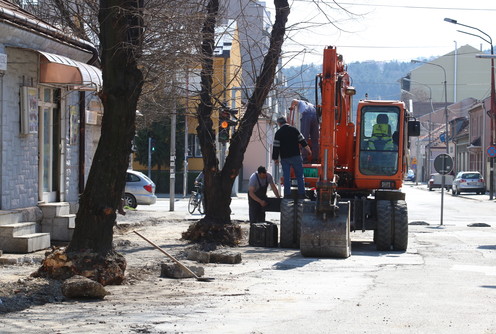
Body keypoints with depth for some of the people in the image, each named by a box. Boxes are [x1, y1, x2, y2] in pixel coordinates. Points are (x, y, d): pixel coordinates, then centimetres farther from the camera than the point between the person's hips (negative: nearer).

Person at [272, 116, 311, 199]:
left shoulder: (278, 133, -2)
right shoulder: (294, 130, 2)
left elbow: (276, 147, -3)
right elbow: (302, 141, 8)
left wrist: (275, 158, 5)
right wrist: (308, 149, 22)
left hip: (285, 158, -1)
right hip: (296, 156, 1)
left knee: (286, 177, 3)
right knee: (300, 176, 5)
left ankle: (287, 194, 1)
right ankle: (301, 194, 2)